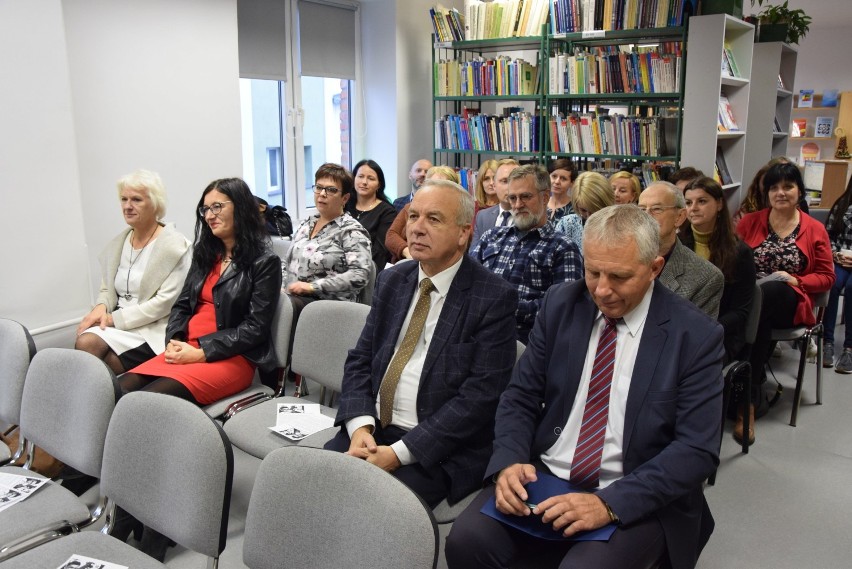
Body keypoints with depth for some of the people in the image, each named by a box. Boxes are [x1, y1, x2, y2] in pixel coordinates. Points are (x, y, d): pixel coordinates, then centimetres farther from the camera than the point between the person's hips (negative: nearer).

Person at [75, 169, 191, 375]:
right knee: (84, 342, -25)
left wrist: (115, 318, -13)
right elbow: (107, 290, 20)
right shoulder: (117, 244, 14)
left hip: (154, 329, -5)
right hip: (118, 325, 6)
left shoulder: (175, 245, -7)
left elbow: (165, 301, -13)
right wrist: (101, 307, -5)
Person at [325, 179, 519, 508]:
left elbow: (481, 395, -15)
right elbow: (359, 360, 10)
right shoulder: (392, 281, 10)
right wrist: (360, 426, -9)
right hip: (371, 431, 5)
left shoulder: (494, 297, -9)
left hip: (439, 450, -5)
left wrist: (399, 452, -18)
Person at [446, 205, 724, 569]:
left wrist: (610, 504, -24)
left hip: (636, 500, -2)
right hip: (542, 475, 3)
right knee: (466, 540, -20)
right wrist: (509, 461, -16)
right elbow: (521, 396, 4)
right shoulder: (560, 304, 1)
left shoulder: (696, 336, -8)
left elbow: (697, 450, -12)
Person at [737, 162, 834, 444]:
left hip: (789, 303, -1)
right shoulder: (749, 222, 12)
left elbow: (826, 277, 8)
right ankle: (748, 398, -27)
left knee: (770, 291, -37)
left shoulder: (815, 229, 8)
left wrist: (796, 280, -11)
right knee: (759, 323, -36)